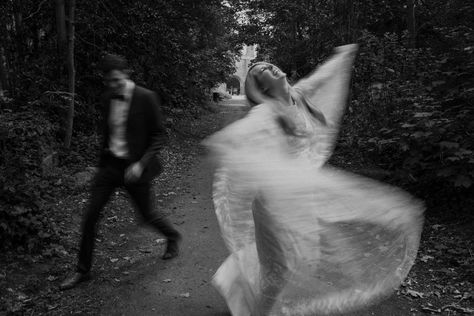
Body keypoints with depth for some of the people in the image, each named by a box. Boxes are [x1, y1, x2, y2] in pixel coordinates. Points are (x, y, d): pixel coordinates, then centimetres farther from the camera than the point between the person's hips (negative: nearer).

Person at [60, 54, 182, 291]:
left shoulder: (146, 98, -13)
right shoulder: (107, 98, 4)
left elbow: (160, 135, -12)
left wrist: (142, 164, -21)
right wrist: (102, 161, 18)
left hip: (134, 167, -5)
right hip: (110, 164, 5)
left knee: (147, 214, 11)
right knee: (90, 216, 2)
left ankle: (173, 237, 43)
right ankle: (82, 270, 19)